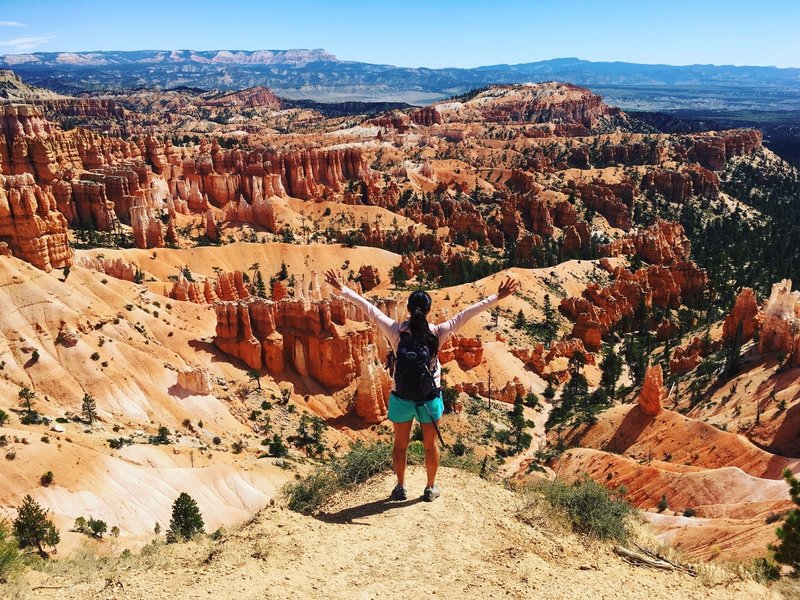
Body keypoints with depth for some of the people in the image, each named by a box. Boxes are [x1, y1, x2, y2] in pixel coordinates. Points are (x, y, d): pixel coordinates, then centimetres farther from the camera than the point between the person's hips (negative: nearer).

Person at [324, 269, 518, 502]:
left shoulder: (395, 331, -16)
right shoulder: (437, 333, -17)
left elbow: (368, 308, -12)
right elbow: (465, 314, -15)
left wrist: (343, 289, -6)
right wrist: (496, 298, -11)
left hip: (402, 398, 0)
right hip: (430, 398, 0)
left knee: (400, 444, 19)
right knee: (430, 444, 19)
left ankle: (401, 488, 34)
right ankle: (431, 488, 34)